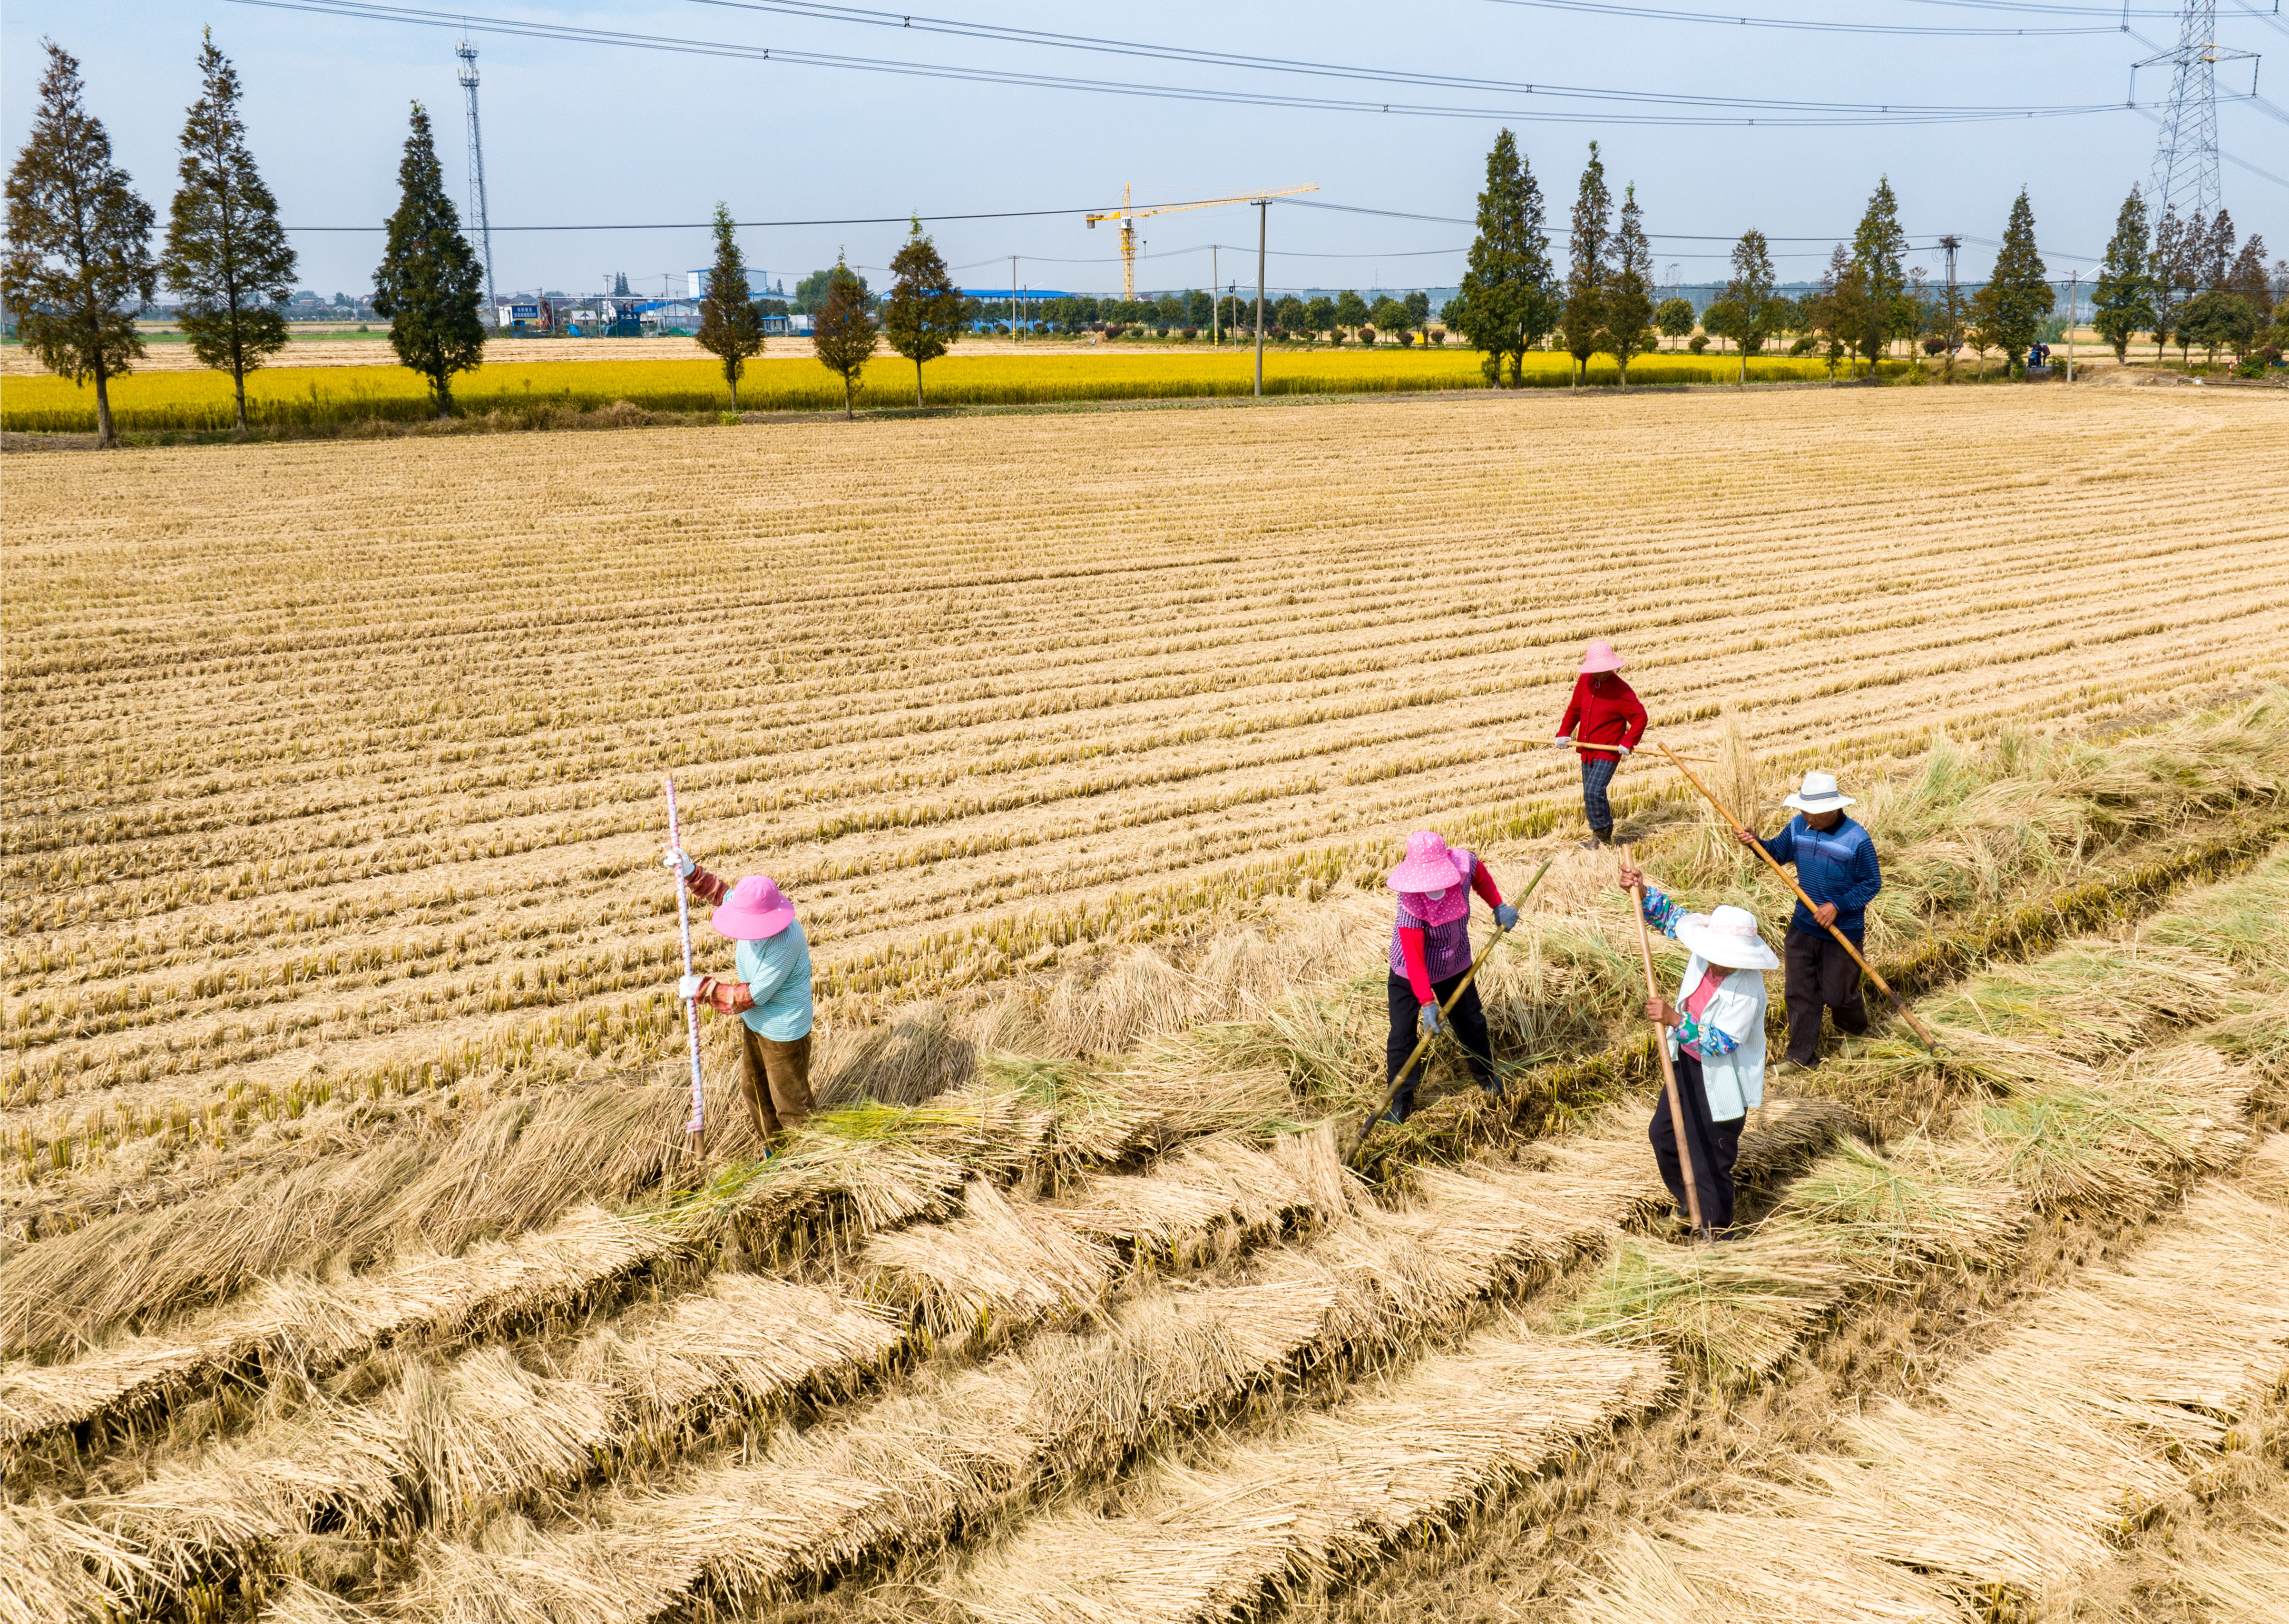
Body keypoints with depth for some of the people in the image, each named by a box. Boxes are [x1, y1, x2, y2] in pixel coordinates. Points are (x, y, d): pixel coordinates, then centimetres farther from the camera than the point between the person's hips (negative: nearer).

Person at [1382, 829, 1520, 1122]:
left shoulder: (1464, 864, -26)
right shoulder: (1411, 903, -37)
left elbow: (1481, 877, 4)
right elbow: (1414, 958, -34)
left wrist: (1499, 906, 0)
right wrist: (1427, 1003, -36)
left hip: (1455, 966, 4)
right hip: (1410, 975, -4)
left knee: (1471, 1021, 19)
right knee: (1403, 1033, -3)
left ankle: (1484, 1073, 46)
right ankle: (1401, 1099, 15)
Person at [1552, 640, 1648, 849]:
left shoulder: (1620, 690, -16)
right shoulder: (1585, 681, 2)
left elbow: (1640, 717, -12)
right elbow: (1574, 709, 15)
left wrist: (1628, 743, -19)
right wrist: (1564, 733, 6)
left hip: (1608, 752, -7)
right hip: (1587, 751, 7)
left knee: (1594, 792, -19)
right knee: (1590, 796, 12)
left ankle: (1603, 835, -2)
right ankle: (1599, 837, 26)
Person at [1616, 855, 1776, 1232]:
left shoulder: (1748, 990, -33)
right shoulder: (1707, 950, -14)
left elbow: (1722, 1044, -36)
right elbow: (1670, 916, 0)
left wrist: (1674, 1019, -44)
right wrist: (1640, 892, -16)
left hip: (1720, 1081, -8)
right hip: (1686, 1064, 9)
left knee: (1712, 1158, 6)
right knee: (1663, 1133, 25)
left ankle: (1715, 1226, 30)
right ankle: (1690, 1203, 49)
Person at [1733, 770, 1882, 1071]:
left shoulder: (1856, 840, -20)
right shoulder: (1798, 827, -5)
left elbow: (1872, 883, -13)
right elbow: (1777, 853, 10)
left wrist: (1838, 906, -22)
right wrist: (1755, 843, -10)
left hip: (1843, 931, -5)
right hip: (1803, 926, 5)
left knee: (1837, 992, 9)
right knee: (1799, 992, 7)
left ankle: (1856, 1027, 43)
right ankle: (1802, 1057, 19)